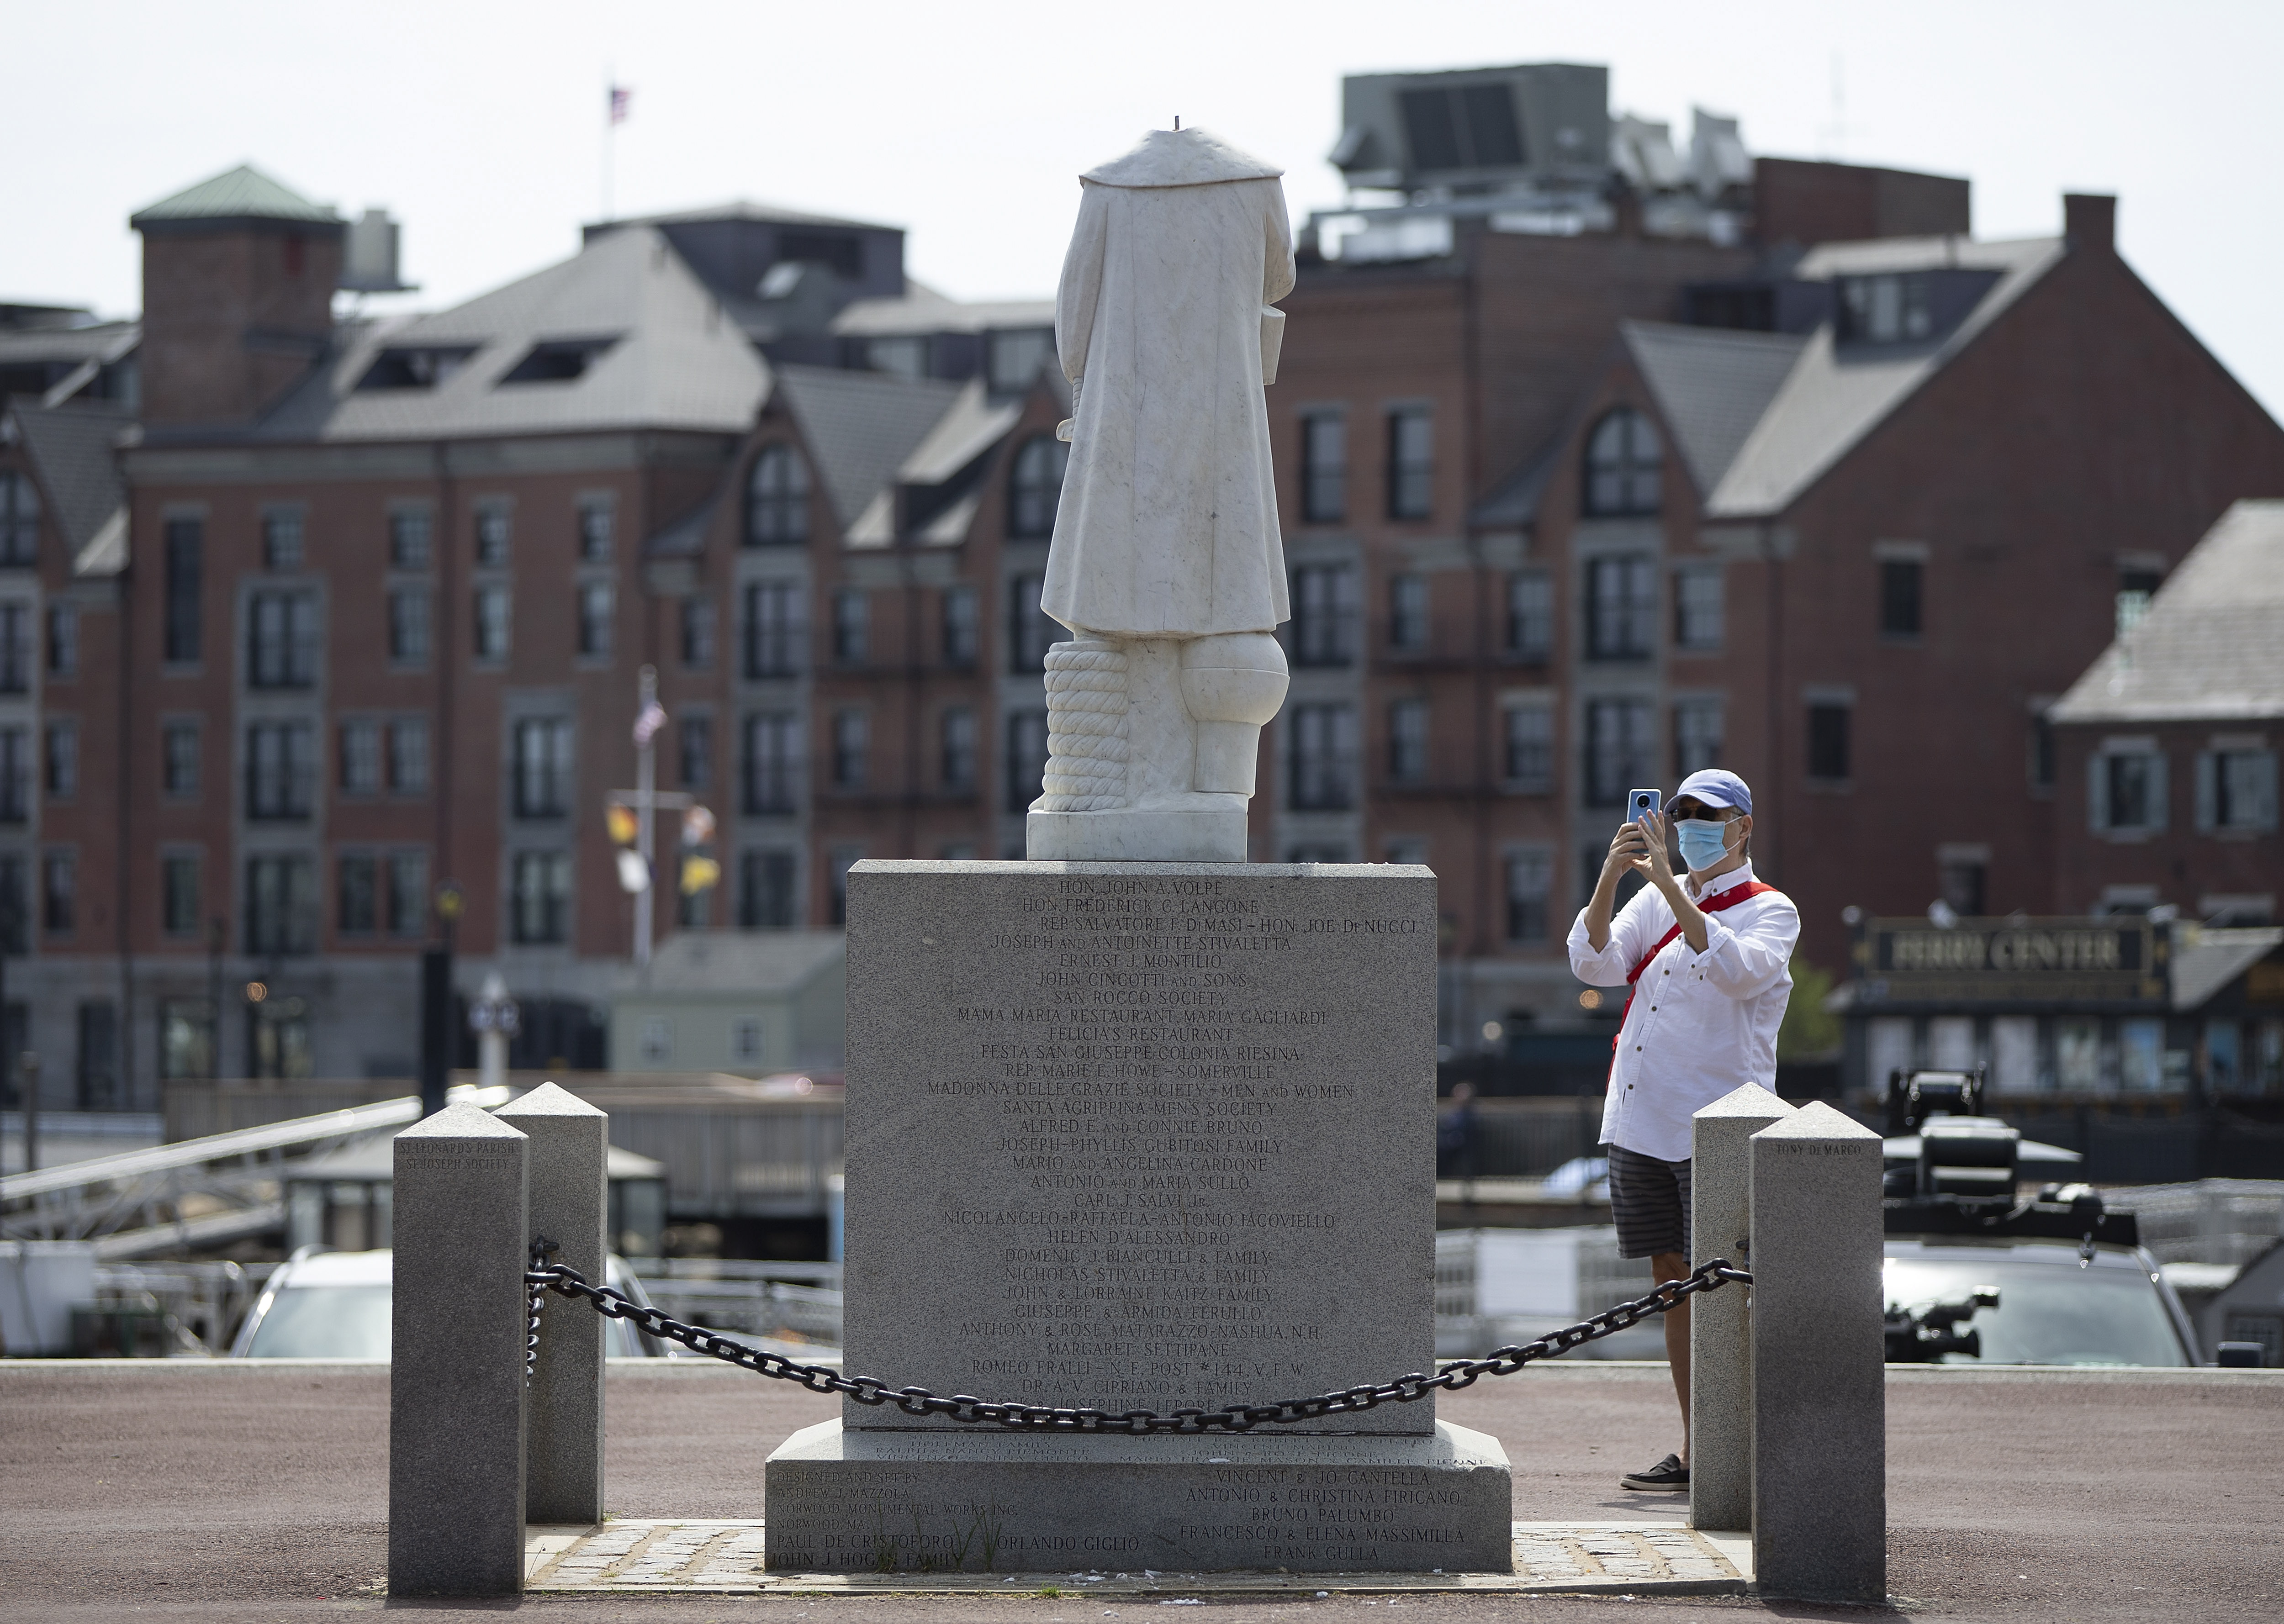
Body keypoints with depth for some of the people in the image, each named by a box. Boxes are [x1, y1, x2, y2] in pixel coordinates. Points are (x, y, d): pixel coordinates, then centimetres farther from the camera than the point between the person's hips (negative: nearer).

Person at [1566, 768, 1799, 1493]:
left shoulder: (1771, 911, -2)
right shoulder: (1657, 899, 13)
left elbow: (1736, 971, -22)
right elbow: (1596, 963, 0)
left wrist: (1672, 888, -27)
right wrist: (1610, 878, -14)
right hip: (1641, 1124, 6)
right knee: (1673, 1281, 8)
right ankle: (1695, 1451, 13)